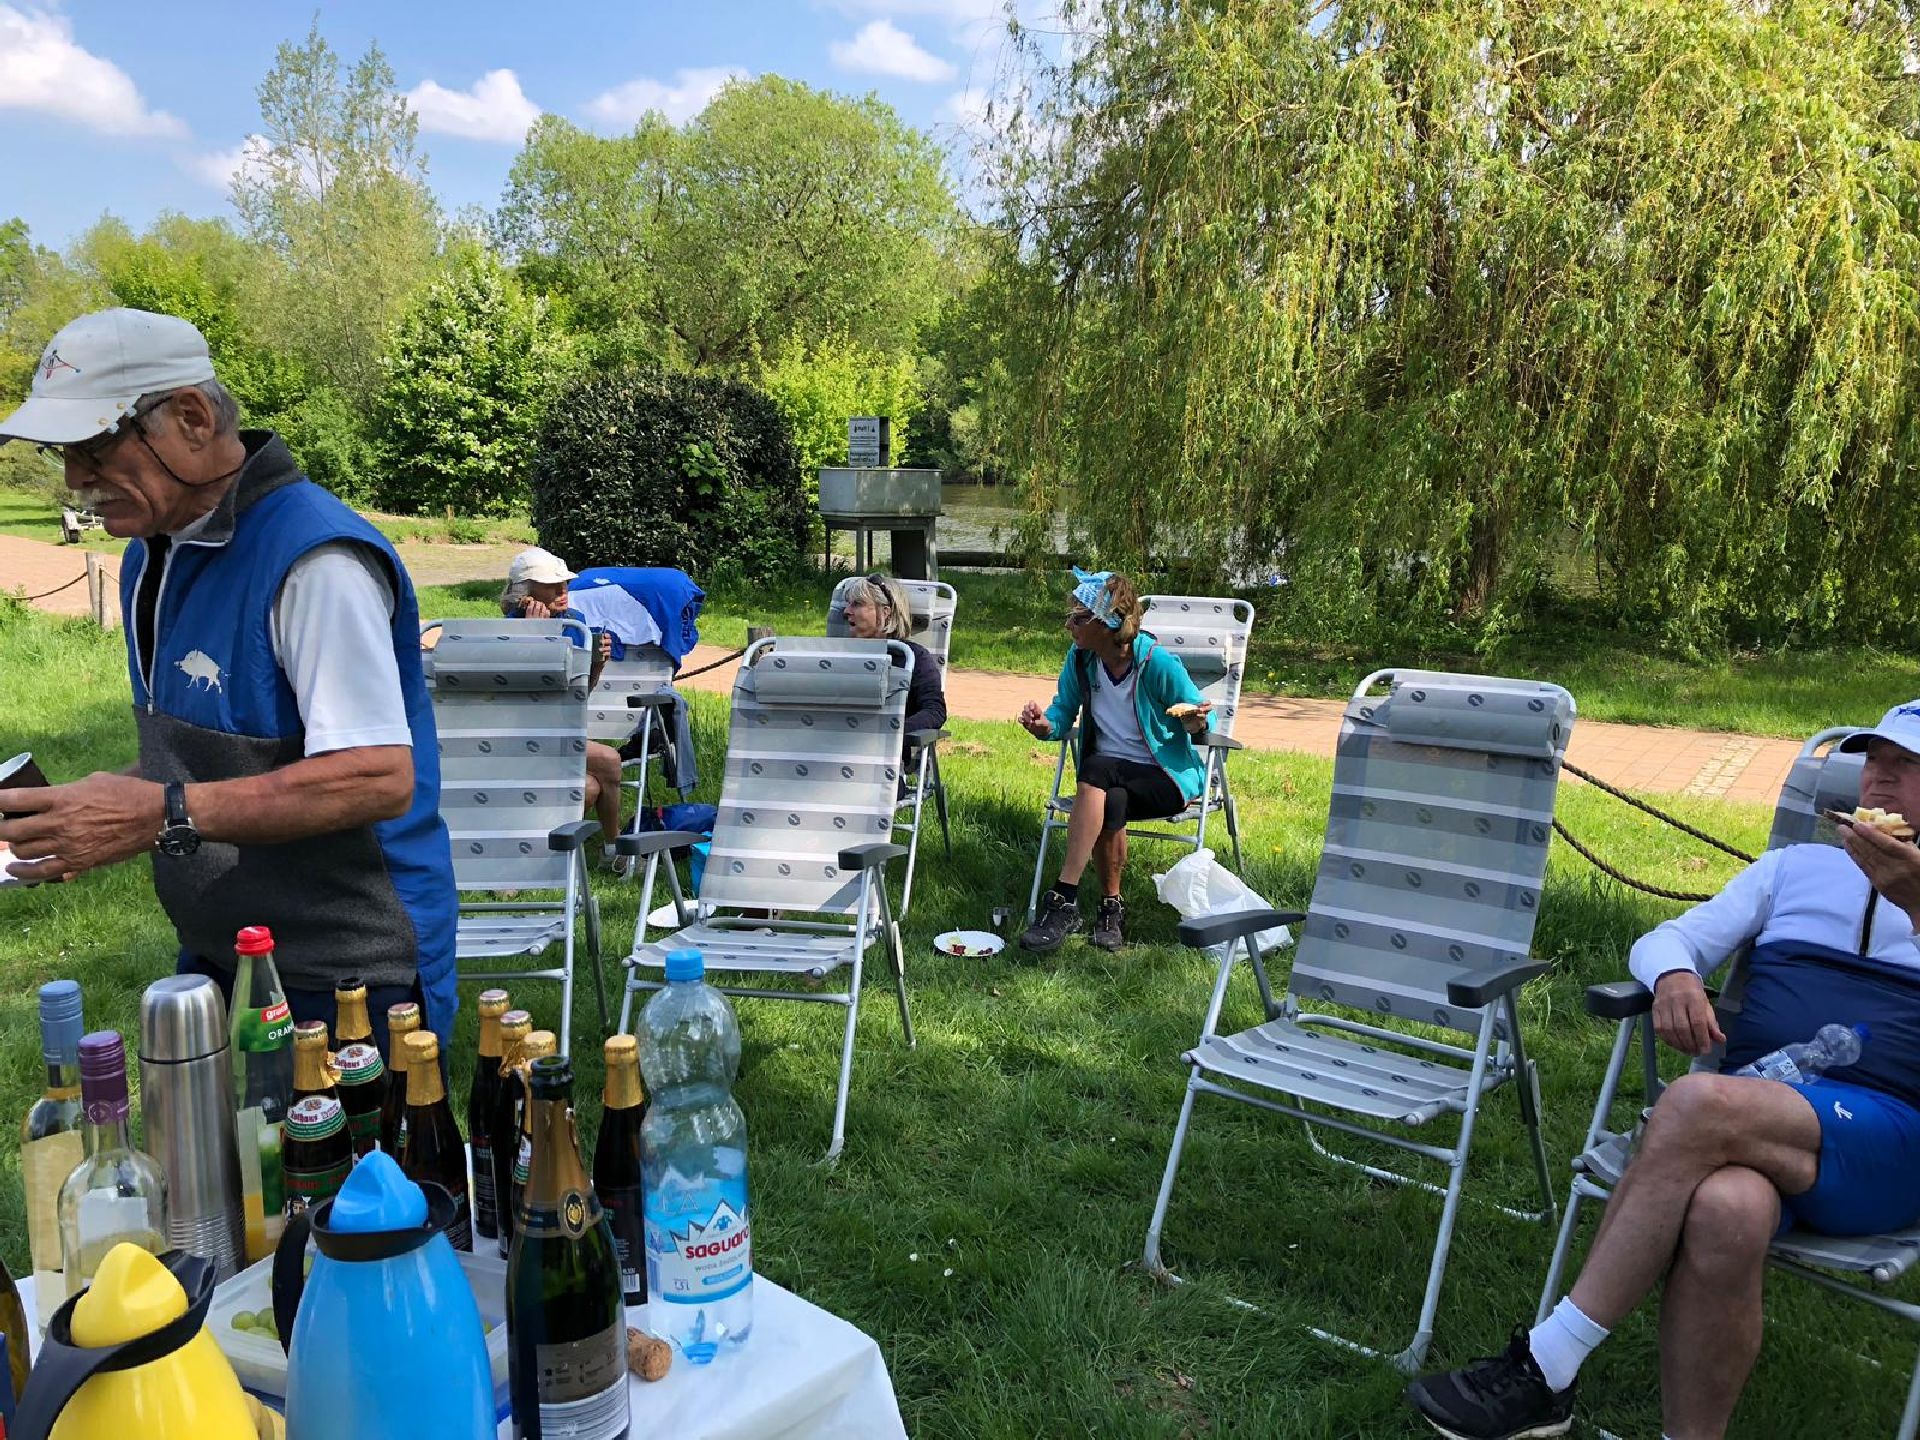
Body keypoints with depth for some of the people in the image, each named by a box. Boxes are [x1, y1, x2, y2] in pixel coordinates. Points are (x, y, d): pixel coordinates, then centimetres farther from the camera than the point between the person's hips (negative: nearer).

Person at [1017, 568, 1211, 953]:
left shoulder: (1158, 664, -16)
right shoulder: (1080, 659, -3)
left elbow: (1199, 721, -5)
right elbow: (1063, 713, 6)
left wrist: (1195, 722, -29)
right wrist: (1044, 726, -17)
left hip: (1168, 776, -4)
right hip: (1109, 772, 4)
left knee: (1097, 771, -34)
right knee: (1109, 805, -33)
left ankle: (1064, 900, -32)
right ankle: (1112, 908, -15)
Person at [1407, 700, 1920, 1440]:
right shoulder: (1797, 865, 25)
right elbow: (1667, 940, 15)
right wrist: (1674, 977, -10)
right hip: (1752, 1114, 2)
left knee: (1697, 1104, -35)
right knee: (1724, 1209, -37)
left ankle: (1542, 1371, -28)